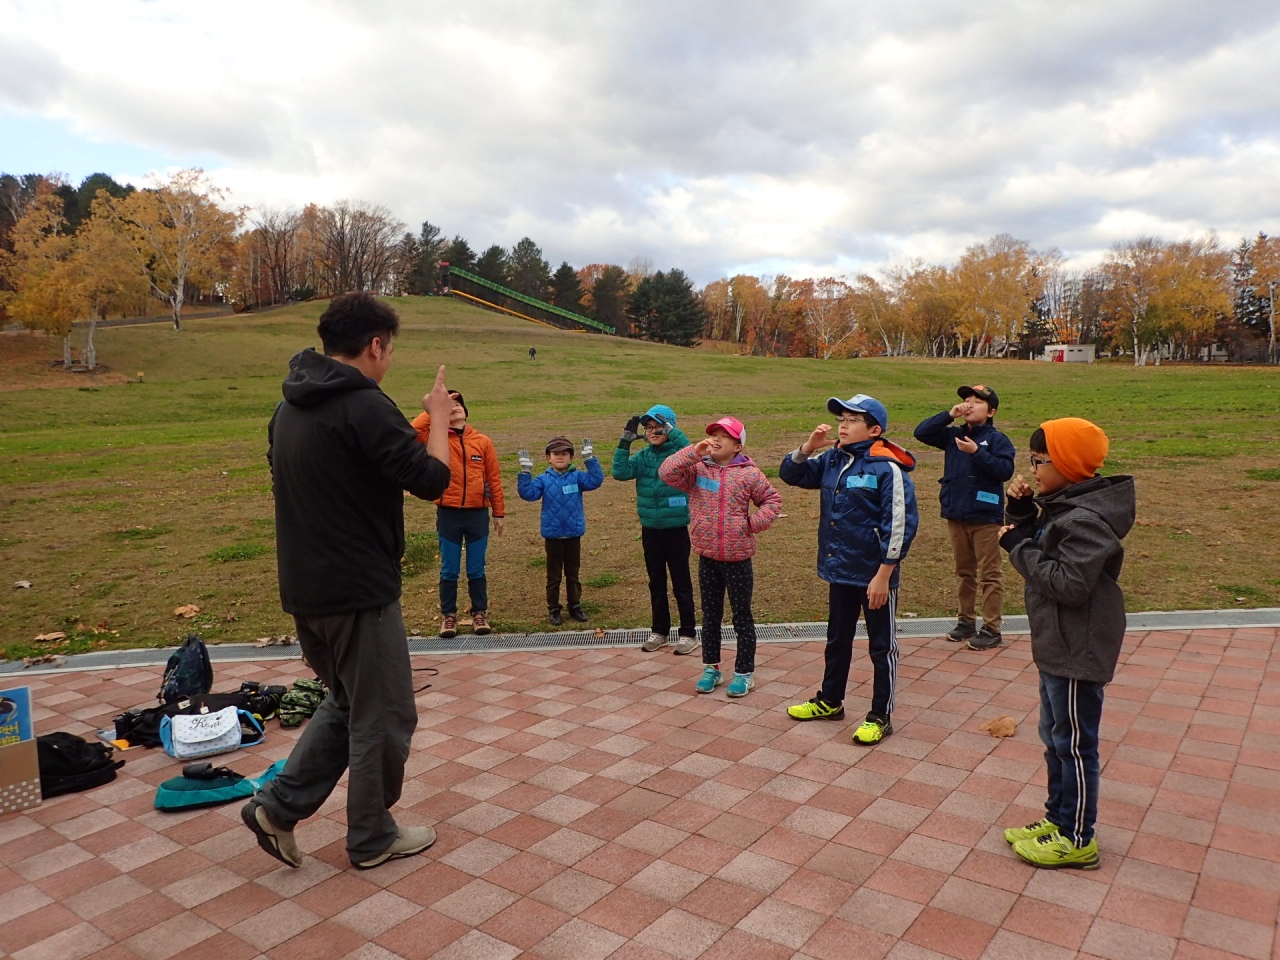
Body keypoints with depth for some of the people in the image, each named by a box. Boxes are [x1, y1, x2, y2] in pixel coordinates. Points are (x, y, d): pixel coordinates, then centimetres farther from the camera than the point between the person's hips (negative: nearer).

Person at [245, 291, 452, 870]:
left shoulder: (289, 408, 9)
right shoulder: (365, 405, -19)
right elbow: (432, 480, -20)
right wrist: (438, 418, -4)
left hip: (303, 588, 9)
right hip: (360, 590, -9)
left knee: (347, 702, 24)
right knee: (384, 715, 8)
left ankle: (278, 806, 23)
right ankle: (373, 838, 23)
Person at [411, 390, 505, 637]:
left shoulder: (483, 441, 3)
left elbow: (494, 479, 5)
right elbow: (414, 429, -22)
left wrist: (499, 513, 5)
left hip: (477, 513, 1)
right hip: (448, 514, -1)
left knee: (477, 569, 10)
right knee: (449, 570, 8)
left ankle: (480, 613, 22)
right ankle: (448, 615, 21)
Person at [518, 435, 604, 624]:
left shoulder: (577, 477, -2)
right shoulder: (543, 479, -3)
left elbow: (596, 480, -16)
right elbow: (528, 493, -13)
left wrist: (590, 459, -22)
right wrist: (525, 472, -22)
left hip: (574, 534, 1)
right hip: (553, 535, -1)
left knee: (573, 573, 14)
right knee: (554, 575, 10)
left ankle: (575, 606, 25)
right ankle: (553, 609, 19)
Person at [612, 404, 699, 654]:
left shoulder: (678, 452, -8)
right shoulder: (643, 456, 3)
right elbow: (620, 472, -10)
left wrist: (671, 431, -33)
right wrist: (625, 441, -17)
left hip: (676, 528, -4)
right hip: (650, 529, 4)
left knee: (681, 583, 5)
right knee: (656, 582, 15)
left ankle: (688, 633, 17)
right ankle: (659, 631, 27)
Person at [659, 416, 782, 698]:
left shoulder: (748, 473, -6)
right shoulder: (697, 469, 0)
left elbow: (772, 499, 2)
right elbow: (666, 473, -14)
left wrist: (755, 523, -11)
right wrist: (694, 452, -19)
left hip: (738, 557, -3)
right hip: (707, 557, 3)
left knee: (742, 616, 8)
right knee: (710, 615, 15)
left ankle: (745, 672, 20)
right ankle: (711, 667, 28)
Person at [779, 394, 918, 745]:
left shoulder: (887, 468, -17)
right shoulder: (832, 460, 3)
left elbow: (900, 525, -19)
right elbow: (791, 474, 11)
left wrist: (883, 575, -19)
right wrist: (808, 447, -7)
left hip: (874, 575, -7)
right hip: (839, 571, 7)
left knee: (881, 647, 9)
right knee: (837, 640, 21)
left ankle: (881, 717, 23)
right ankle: (829, 701, 39)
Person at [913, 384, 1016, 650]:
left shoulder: (997, 439, -8)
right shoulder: (953, 435, 6)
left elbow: (1005, 470, -19)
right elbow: (921, 432, -2)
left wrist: (977, 452, -25)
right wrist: (949, 415, -10)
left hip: (985, 517, -6)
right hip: (955, 515, 6)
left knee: (990, 574, 2)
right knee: (963, 571, 16)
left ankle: (992, 629, 8)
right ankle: (966, 621, 28)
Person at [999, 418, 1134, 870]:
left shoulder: (1085, 519, -23)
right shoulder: (1061, 507, 7)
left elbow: (1069, 584, -29)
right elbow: (1039, 553, 14)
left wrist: (1019, 546, -21)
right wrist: (1020, 511, 0)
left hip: (1078, 651, -10)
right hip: (1057, 646, 10)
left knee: (1074, 743, 4)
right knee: (1055, 737, 20)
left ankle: (1078, 839, 18)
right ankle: (1057, 818, 35)